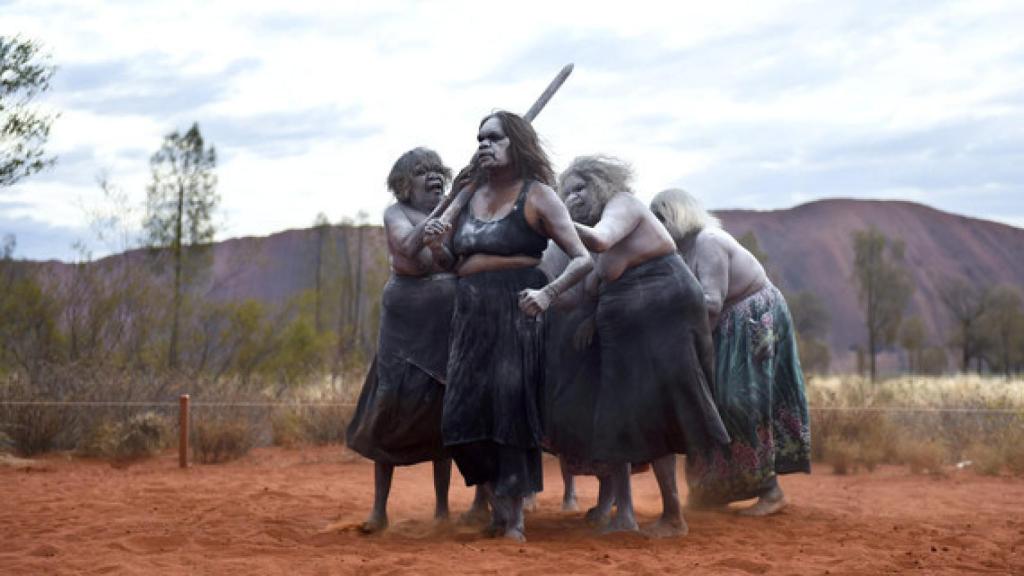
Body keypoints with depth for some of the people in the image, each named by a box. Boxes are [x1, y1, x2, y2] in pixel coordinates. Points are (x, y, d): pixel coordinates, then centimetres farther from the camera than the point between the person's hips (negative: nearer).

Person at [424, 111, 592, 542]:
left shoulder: (536, 195, -2)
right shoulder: (470, 194, 15)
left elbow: (582, 259, -7)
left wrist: (547, 293, -24)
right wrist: (434, 232, -3)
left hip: (515, 312, -6)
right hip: (470, 313, 6)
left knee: (510, 408, -7)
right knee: (464, 413, 1)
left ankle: (514, 513, 3)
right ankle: (498, 502, 17)